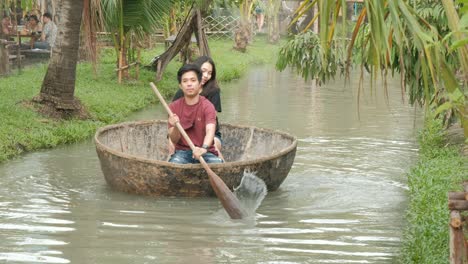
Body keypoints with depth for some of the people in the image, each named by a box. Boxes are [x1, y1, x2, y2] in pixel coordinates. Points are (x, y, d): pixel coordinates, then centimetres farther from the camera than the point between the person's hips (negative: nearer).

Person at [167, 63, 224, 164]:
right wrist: (175, 127, -24)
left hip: (205, 153, -1)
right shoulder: (174, 107, 2)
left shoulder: (207, 106, -7)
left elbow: (210, 130, -26)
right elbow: (174, 140, 0)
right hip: (182, 151, 1)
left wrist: (204, 148, -47)